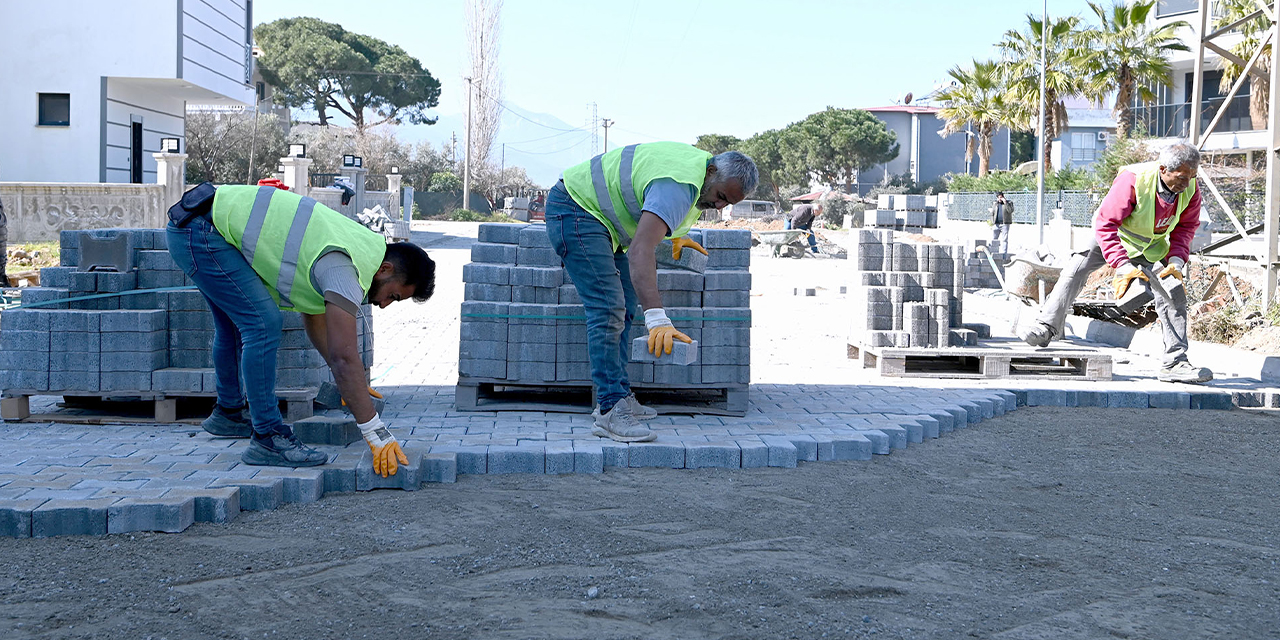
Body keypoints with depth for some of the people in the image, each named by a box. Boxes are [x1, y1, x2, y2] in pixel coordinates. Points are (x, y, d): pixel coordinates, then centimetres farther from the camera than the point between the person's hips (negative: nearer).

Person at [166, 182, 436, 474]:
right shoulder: (346, 267, -21)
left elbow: (314, 318, 24)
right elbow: (344, 355, -27)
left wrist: (351, 383, 25)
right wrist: (377, 433, -27)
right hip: (203, 232, -11)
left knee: (236, 325, 25)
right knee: (263, 325, -16)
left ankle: (229, 413, 43)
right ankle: (267, 438, -12)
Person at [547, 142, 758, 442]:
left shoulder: (699, 161, 0)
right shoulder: (680, 185, -31)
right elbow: (640, 250, -45)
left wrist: (675, 236, 11)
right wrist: (657, 319, -54)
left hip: (599, 215, 11)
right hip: (574, 211, -11)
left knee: (624, 309, 11)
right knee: (608, 310, -20)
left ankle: (616, 399, 13)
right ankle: (611, 411, -22)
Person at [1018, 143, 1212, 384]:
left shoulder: (1190, 188, -21)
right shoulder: (1132, 180, -38)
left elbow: (1186, 226, -3)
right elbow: (1106, 224, -36)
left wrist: (1176, 259, -19)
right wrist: (1123, 265, -43)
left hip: (1153, 246, 3)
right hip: (1113, 237, -3)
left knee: (1174, 293, -7)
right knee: (1076, 269, -19)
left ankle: (1176, 362, -4)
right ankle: (1046, 328, -11)